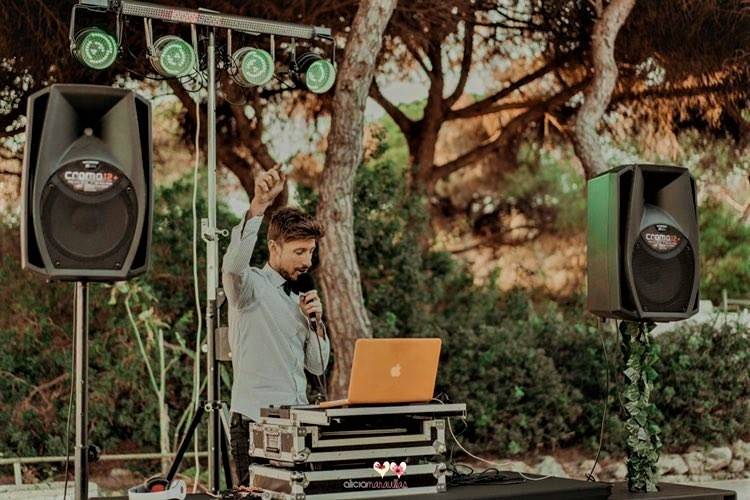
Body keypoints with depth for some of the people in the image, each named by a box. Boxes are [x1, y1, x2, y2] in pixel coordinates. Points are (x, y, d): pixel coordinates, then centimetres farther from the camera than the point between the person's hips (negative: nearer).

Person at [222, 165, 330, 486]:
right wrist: (258, 205, -37)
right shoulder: (251, 285, -4)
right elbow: (233, 265, -30)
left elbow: (317, 366, 16)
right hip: (255, 423, -6)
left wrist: (316, 322, 0)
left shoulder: (299, 298, 16)